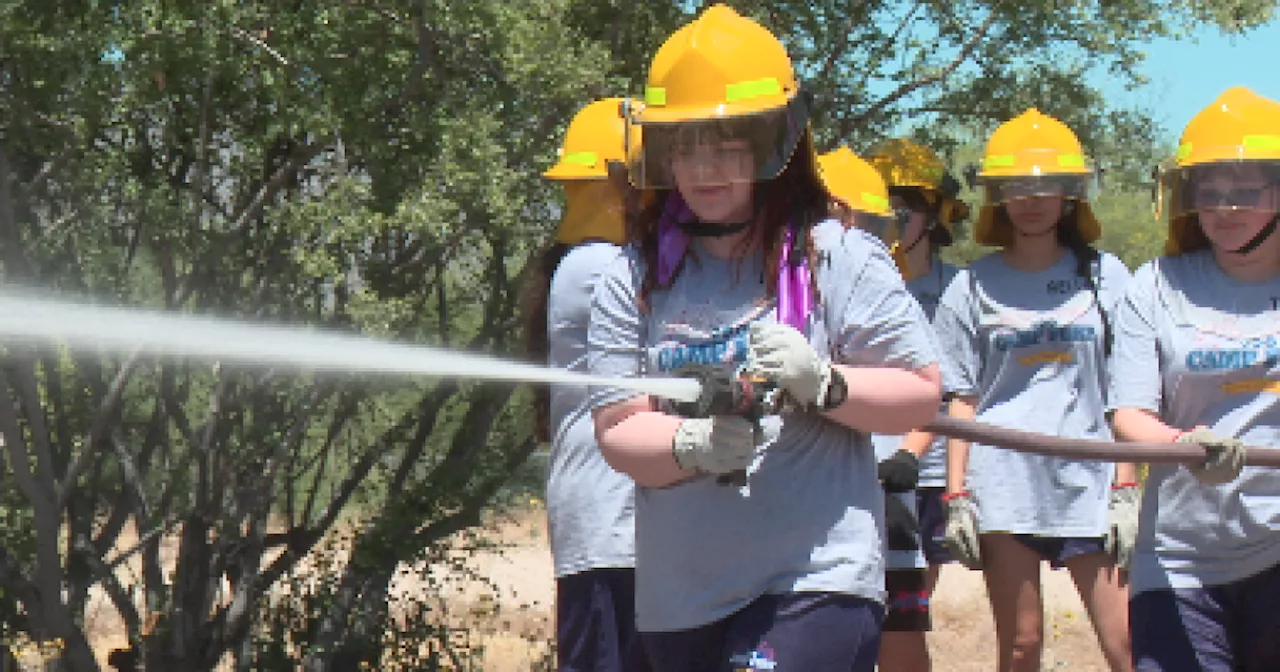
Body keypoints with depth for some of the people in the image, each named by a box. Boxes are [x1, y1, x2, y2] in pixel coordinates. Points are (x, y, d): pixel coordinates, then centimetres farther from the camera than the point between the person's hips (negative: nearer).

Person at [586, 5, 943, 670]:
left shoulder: (839, 259, -1)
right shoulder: (635, 278, 5)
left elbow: (921, 393, 0)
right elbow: (617, 432, 0)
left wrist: (823, 381, -18)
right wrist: (694, 445, -21)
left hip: (814, 574, -4)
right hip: (679, 590, 4)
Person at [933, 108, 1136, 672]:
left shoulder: (1104, 277, 9)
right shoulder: (974, 286, 8)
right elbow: (962, 401, 8)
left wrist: (1126, 490, 0)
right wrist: (957, 497, 1)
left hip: (1088, 483, 0)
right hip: (1004, 486, 0)